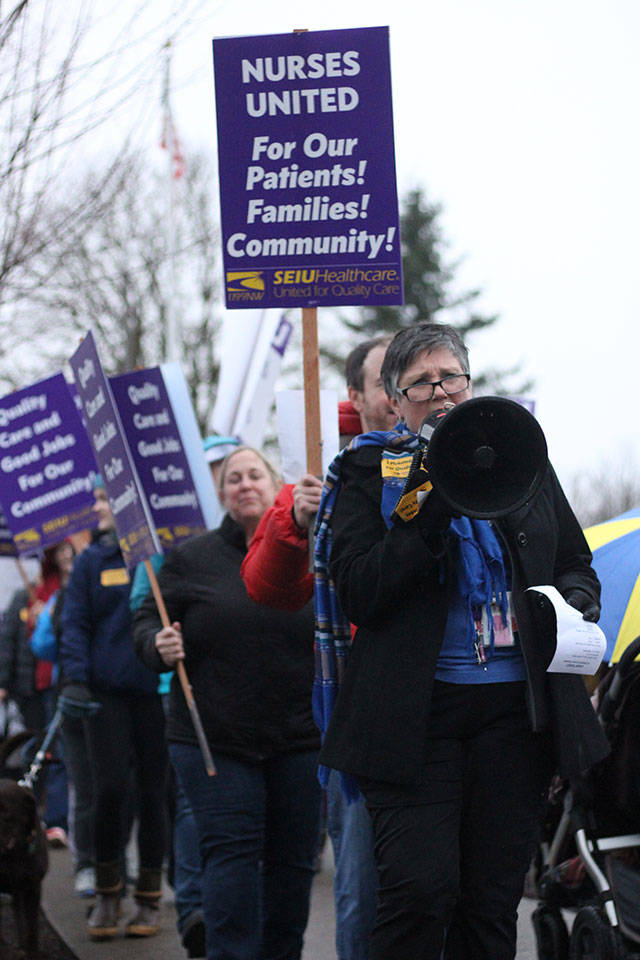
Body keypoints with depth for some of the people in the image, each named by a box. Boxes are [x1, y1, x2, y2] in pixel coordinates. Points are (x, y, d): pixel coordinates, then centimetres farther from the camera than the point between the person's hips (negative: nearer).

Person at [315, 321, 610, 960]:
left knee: (493, 899, 5)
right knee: (421, 889, -15)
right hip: (416, 711, -3)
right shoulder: (370, 471, 5)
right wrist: (436, 510, -16)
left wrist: (572, 600, 0)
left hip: (514, 709, 3)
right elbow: (358, 593, -7)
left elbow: (576, 564, 24)